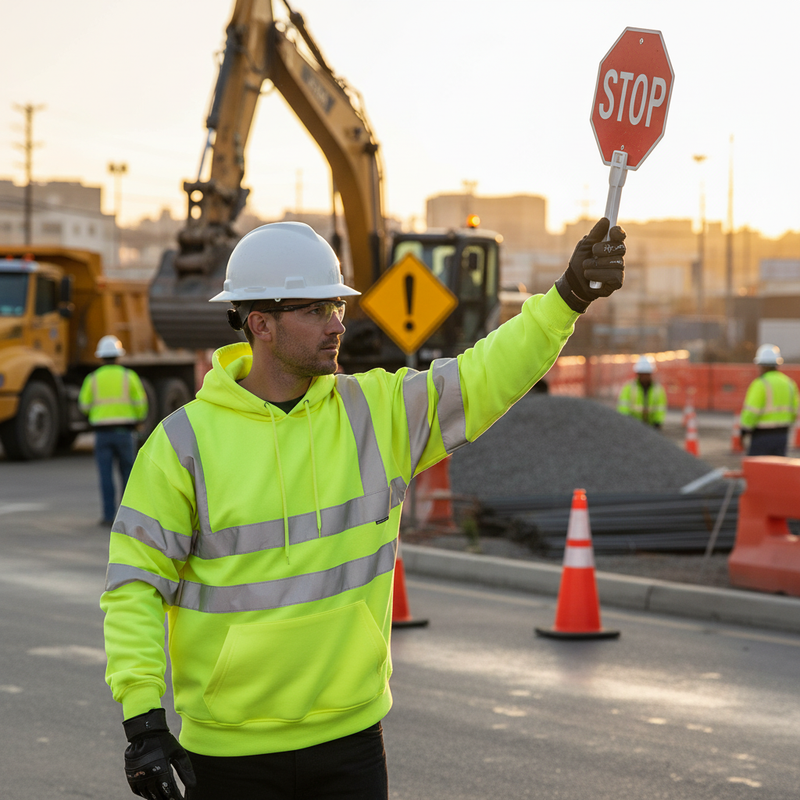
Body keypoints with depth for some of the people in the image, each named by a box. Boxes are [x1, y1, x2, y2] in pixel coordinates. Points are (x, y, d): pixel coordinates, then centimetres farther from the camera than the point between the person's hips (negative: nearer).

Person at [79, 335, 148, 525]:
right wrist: (138, 419, 14)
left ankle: (109, 515, -4)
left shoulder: (93, 378, 0)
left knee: (106, 475, 0)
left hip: (102, 432, 0)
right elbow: (140, 402, -5)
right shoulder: (129, 376, -2)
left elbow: (84, 405, 2)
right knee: (127, 473, 11)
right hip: (125, 431, 0)